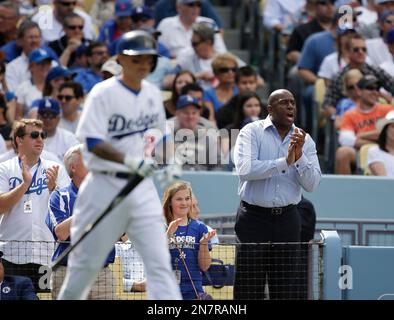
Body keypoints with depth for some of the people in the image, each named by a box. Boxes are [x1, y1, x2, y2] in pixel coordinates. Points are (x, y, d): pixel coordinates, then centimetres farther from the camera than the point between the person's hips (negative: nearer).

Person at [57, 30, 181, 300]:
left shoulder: (153, 94, 10)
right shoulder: (104, 93, -8)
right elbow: (93, 143, -16)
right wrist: (129, 160, -30)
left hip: (142, 187, 4)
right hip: (106, 184, -4)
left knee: (159, 260, -7)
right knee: (87, 261, 5)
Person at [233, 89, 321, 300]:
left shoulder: (304, 140, 9)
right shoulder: (252, 132, -1)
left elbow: (312, 184, 1)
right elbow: (244, 169, -18)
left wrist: (299, 157, -15)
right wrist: (285, 162, -21)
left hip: (287, 218, 3)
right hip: (254, 217, -3)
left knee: (286, 290, 3)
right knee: (249, 289, -3)